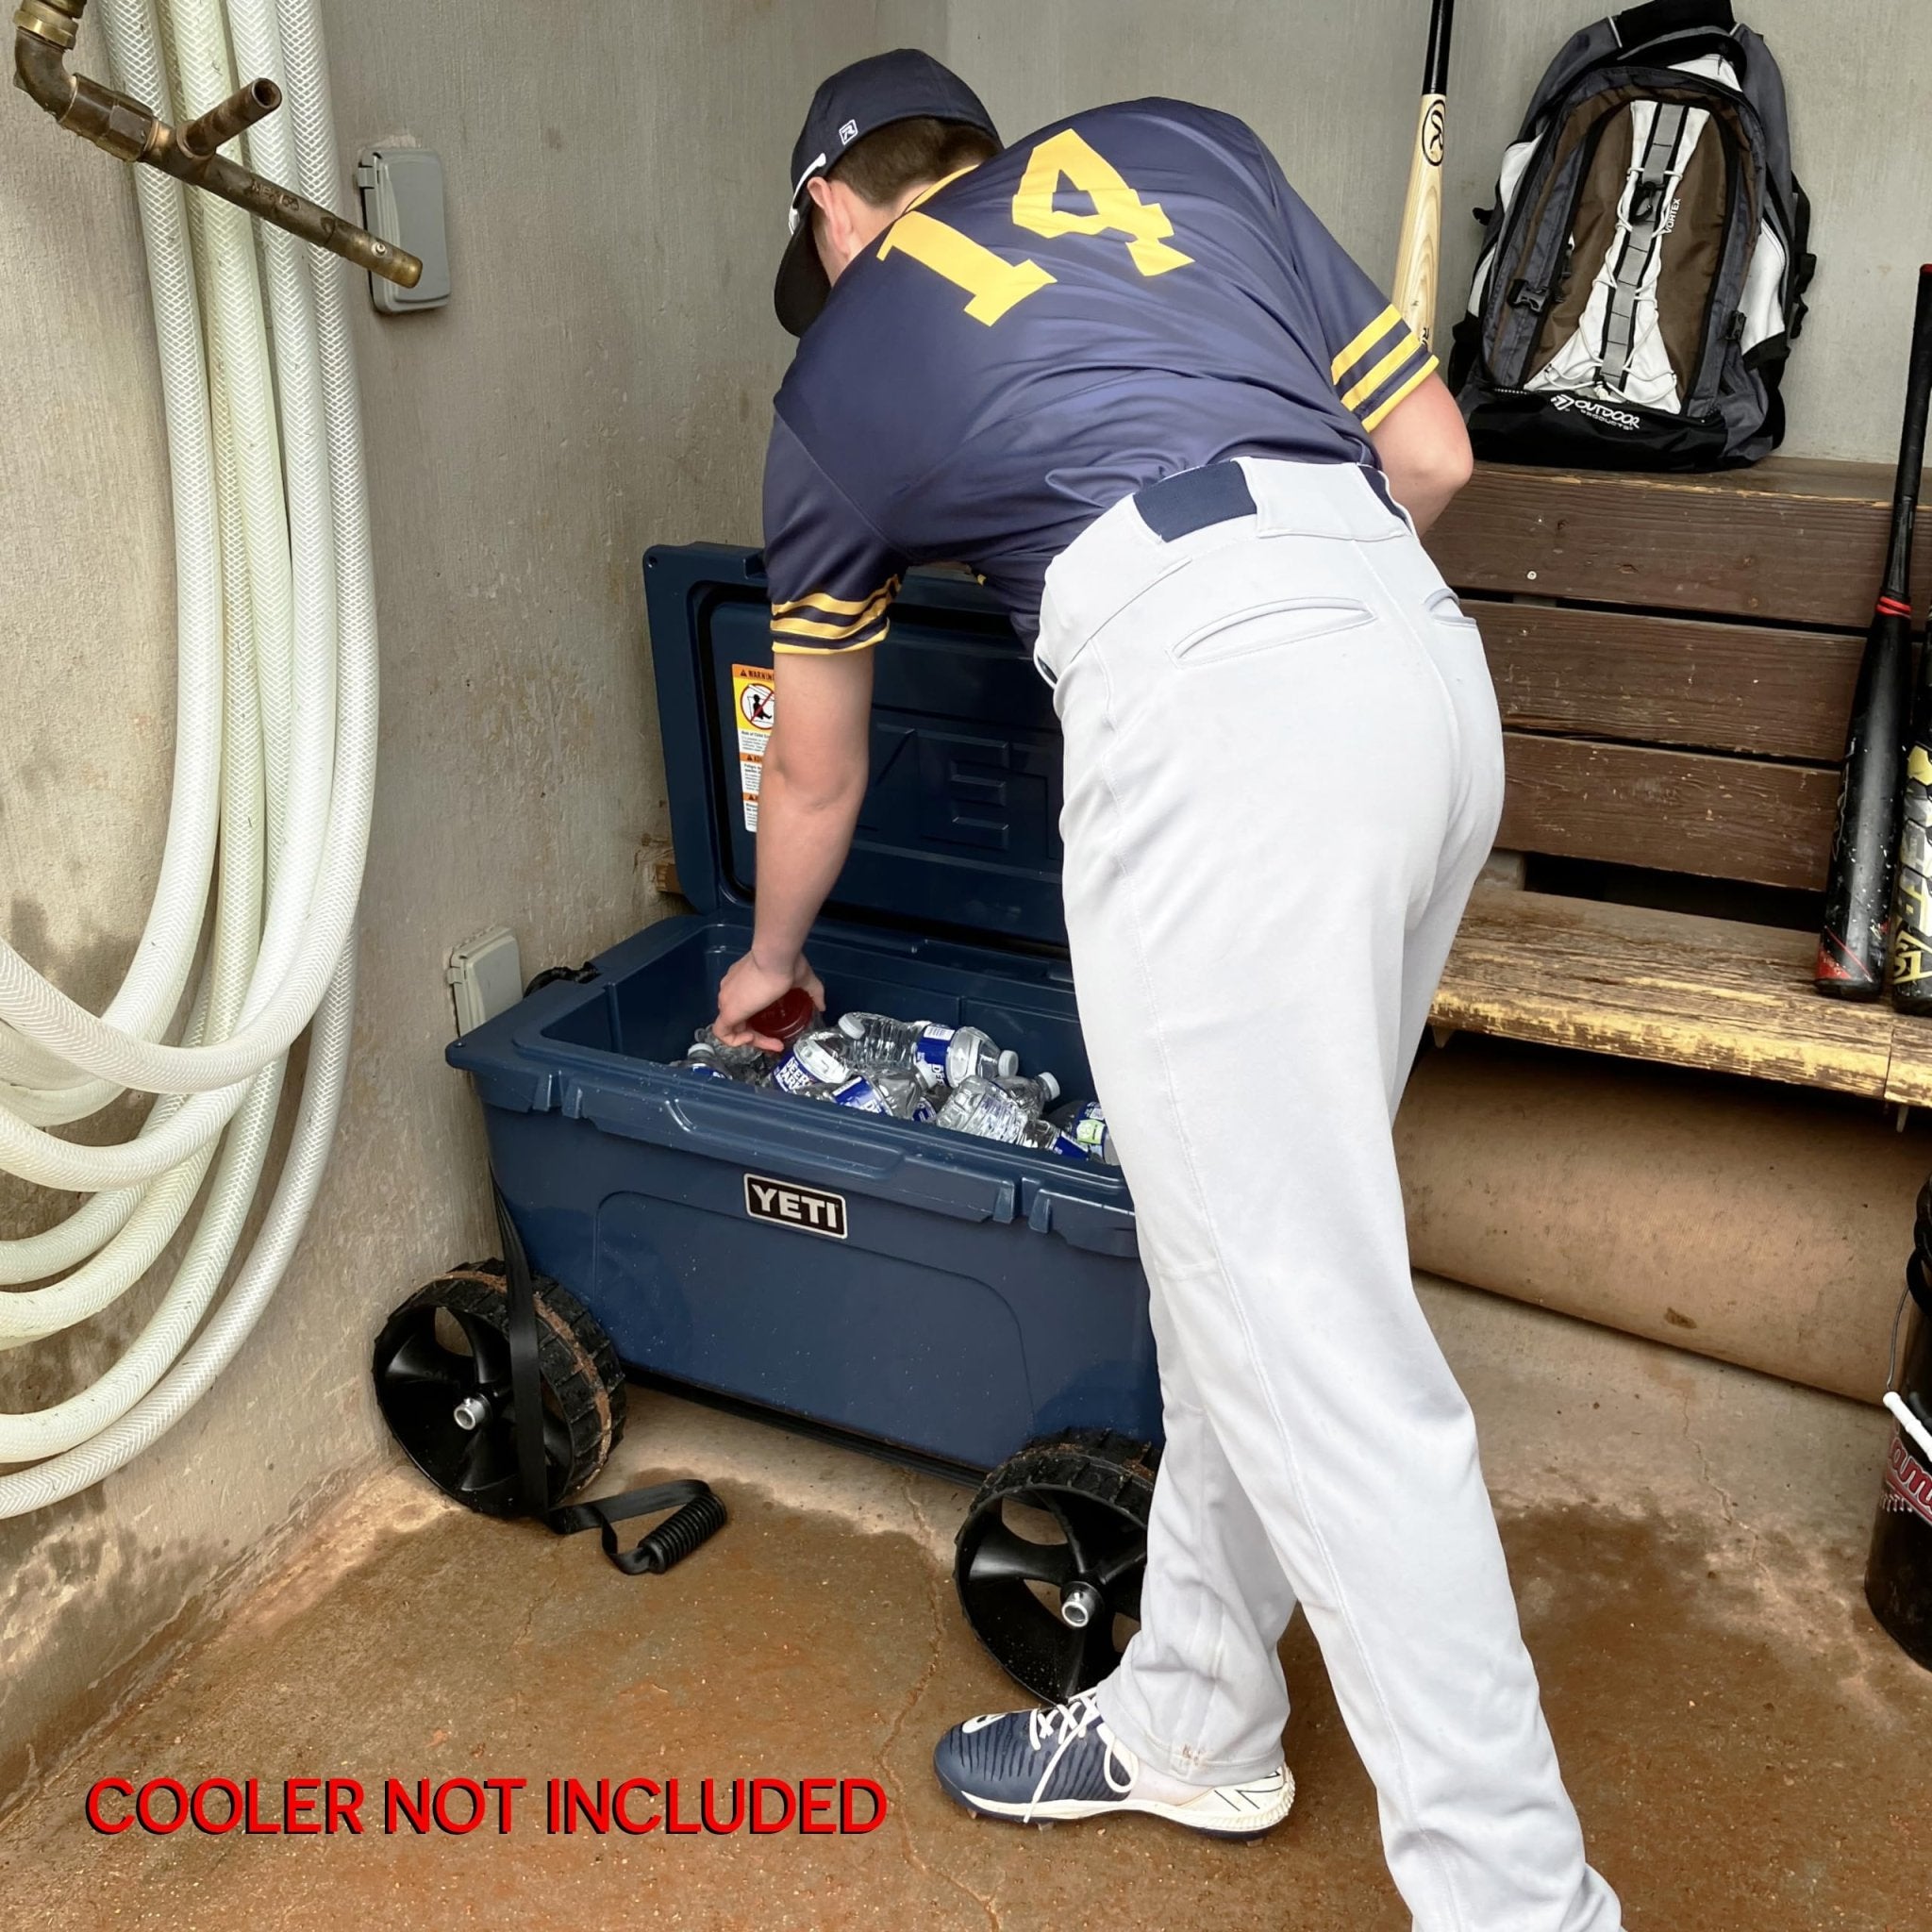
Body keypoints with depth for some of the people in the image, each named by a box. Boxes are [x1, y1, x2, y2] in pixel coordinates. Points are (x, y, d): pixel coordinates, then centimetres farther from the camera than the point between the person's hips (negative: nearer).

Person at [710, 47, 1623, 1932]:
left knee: (1310, 1336, -1)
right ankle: (1193, 1723, 31)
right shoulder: (1174, 140, 28)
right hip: (1423, 655, 6)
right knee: (1251, 1249, 15)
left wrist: (769, 961, 48)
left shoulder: (835, 375, 20)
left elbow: (814, 774, 30)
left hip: (1206, 703, -6)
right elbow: (1429, 452, 21)